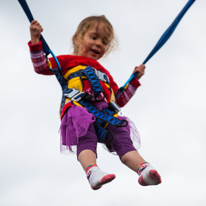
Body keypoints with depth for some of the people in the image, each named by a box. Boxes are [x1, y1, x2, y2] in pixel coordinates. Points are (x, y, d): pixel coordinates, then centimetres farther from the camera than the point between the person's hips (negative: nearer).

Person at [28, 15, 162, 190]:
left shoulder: (105, 73, 43)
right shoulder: (68, 61, 28)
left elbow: (120, 100, 45)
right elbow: (41, 67, 15)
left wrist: (134, 80, 40)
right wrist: (35, 40, 4)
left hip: (106, 114, 4)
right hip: (79, 110, -4)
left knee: (123, 139, -23)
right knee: (87, 139, -35)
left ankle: (144, 169, -45)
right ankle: (92, 172, -59)